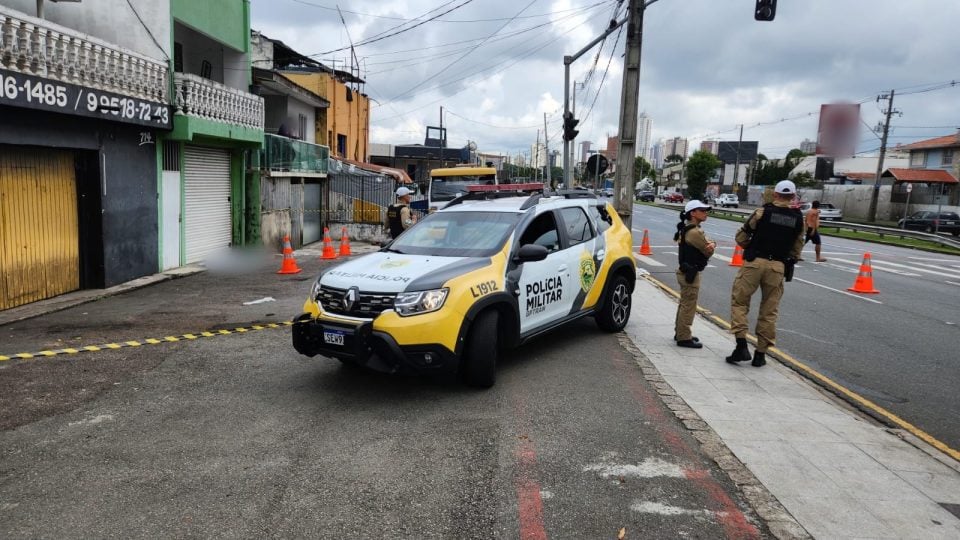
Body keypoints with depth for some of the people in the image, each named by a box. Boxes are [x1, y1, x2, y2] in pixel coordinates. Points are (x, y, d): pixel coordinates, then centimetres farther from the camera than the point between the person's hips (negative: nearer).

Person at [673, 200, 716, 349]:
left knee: (684, 304, 19)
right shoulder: (694, 232, -21)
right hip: (690, 273, -11)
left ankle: (680, 332, 30)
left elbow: (709, 244, 9)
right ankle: (684, 337, 2)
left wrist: (711, 244, -14)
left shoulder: (688, 229, 12)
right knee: (688, 305, -4)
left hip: (686, 271, 11)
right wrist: (710, 246, 5)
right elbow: (708, 251, -17)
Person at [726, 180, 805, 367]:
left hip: (754, 262, -3)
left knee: (739, 301, 8)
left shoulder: (763, 211, -2)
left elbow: (741, 237, -1)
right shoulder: (798, 218, 7)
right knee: (769, 310, 9)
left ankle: (741, 345, -4)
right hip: (778, 266, 3)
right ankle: (761, 353, 14)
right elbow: (797, 248, 10)